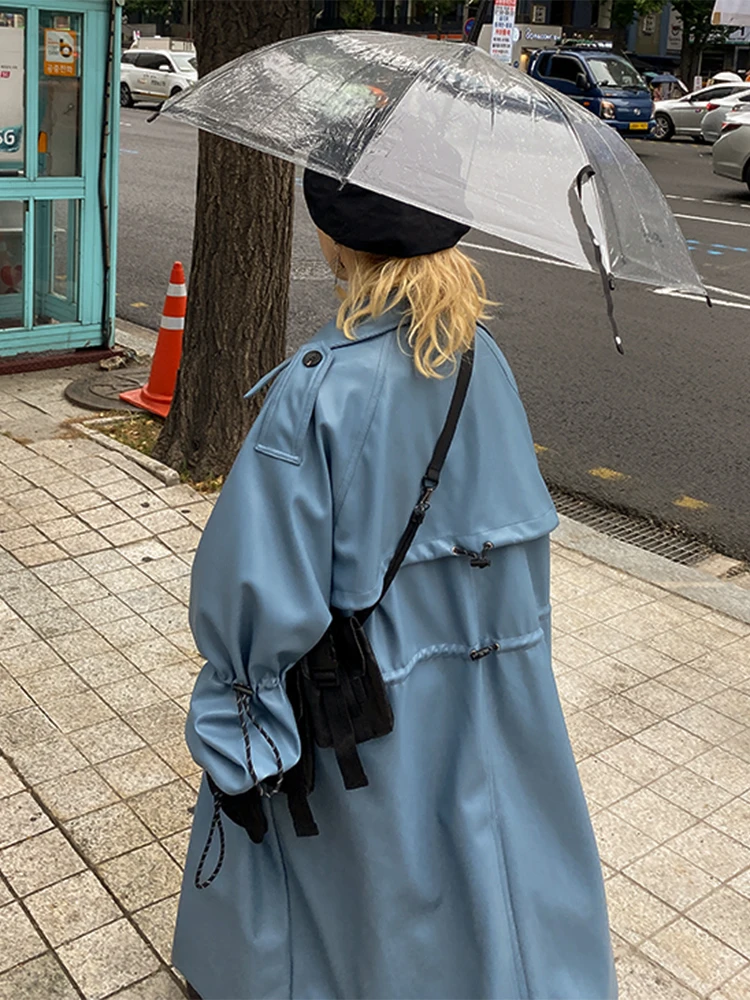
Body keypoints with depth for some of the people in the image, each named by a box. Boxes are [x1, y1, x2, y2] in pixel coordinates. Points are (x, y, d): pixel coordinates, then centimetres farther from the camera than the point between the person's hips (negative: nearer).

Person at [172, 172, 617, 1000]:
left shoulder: (320, 387, -27)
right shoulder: (484, 358, -8)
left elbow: (263, 586, -26)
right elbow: (524, 525, 2)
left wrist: (240, 745, -13)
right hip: (493, 680, 5)